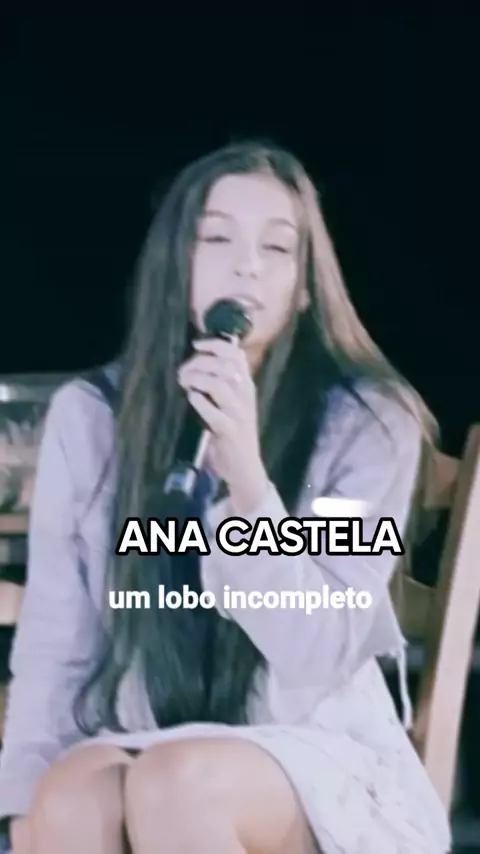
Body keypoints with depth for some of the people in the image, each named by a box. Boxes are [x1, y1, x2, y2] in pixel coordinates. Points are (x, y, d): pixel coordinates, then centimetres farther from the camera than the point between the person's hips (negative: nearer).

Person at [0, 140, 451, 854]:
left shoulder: (367, 422, -7)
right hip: (143, 751, 2)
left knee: (177, 782, -34)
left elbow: (319, 655, -14)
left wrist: (247, 478, -26)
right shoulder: (88, 415, 0)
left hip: (322, 762, -2)